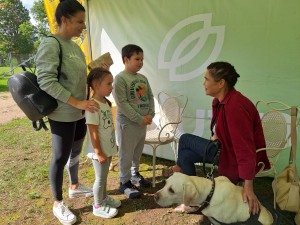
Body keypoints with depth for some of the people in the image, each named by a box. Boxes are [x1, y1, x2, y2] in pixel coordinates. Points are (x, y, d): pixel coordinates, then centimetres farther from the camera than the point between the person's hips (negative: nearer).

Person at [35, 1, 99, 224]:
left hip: (80, 112, 8)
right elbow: (46, 81, -22)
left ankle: (75, 186, 43)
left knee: (76, 152, 21)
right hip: (62, 114, -8)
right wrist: (77, 103, -26)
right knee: (61, 158, 5)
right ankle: (58, 204, 24)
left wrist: (84, 103, 14)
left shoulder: (74, 46, 10)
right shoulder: (50, 44, -14)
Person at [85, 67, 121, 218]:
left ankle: (103, 197, 41)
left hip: (108, 148, 8)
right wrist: (99, 153, -20)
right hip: (99, 150, -8)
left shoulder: (105, 103, 6)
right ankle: (98, 206, 25)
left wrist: (113, 145, 19)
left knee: (104, 176, 23)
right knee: (100, 178, 7)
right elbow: (93, 132, -22)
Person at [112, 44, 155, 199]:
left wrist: (150, 115, -5)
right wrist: (139, 119, -19)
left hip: (143, 122, 7)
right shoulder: (120, 78, -14)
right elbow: (122, 103, -19)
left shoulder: (143, 78, 9)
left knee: (138, 152, 20)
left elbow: (150, 97, 11)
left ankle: (135, 174, 39)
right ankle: (125, 182, 18)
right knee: (126, 154, 4)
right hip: (127, 122, -7)